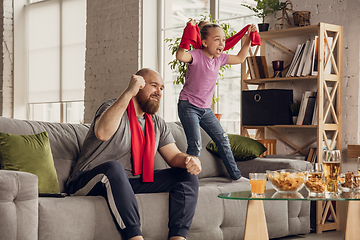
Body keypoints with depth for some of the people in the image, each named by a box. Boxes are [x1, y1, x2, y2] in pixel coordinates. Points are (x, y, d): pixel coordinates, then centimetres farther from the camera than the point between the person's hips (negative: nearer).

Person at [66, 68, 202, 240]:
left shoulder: (157, 124, 14)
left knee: (188, 176, -3)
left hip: (132, 183, 7)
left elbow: (174, 156, 10)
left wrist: (190, 160, -15)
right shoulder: (113, 108, -8)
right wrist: (128, 93, -30)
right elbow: (102, 133, -31)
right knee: (113, 167, -41)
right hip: (90, 180, -7)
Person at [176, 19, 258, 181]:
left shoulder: (219, 58, 5)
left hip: (205, 109, 8)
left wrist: (248, 38, 16)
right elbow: (180, 56, -41)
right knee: (195, 145, -17)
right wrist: (188, 32, -41)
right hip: (188, 106, -8)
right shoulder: (196, 55, -17)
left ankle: (235, 176, 25)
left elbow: (240, 58, 23)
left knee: (223, 140, 12)